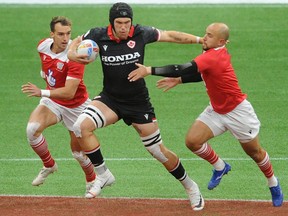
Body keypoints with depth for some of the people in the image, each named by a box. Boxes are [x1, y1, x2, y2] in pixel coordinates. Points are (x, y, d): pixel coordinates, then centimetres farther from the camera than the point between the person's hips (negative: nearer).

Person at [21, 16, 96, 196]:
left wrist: (42, 93, -48)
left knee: (78, 151, 7)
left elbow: (69, 92, -38)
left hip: (75, 106, -4)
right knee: (32, 128, -25)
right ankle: (49, 166, -1)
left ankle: (92, 181, 38)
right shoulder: (43, 46, -12)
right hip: (51, 101, 4)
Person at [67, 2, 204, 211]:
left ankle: (190, 186, 28)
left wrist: (200, 40, 0)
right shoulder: (98, 35, -11)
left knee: (158, 150, 3)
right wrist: (72, 54, -16)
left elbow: (170, 35, 1)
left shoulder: (141, 33, -13)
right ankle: (103, 175, -10)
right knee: (82, 125, -25)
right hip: (110, 99, 1)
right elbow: (77, 42, 7)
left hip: (139, 103, -1)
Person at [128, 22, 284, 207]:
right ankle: (220, 167, 18)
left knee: (254, 152, 10)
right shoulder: (217, 53, -5)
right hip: (216, 111, 8)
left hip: (238, 112, -8)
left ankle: (273, 184, 36)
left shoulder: (213, 57, -31)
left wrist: (149, 70, -44)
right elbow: (203, 74, 15)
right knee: (192, 141, -8)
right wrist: (179, 80, 4)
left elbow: (186, 69, -42)